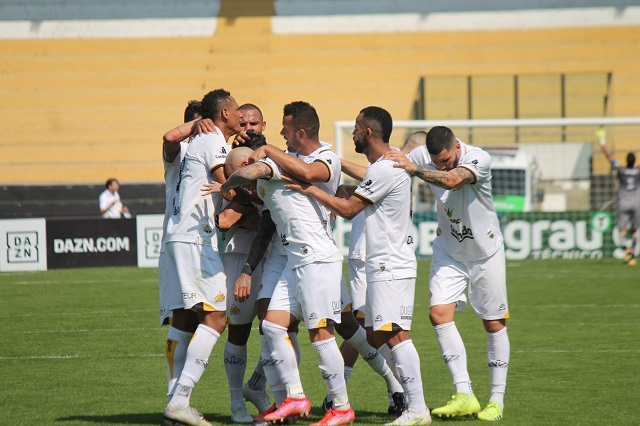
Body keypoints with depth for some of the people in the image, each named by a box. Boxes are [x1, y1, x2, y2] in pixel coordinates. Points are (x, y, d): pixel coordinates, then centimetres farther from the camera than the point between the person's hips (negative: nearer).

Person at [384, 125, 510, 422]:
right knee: (439, 312, -14)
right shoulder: (423, 156, -12)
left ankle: (497, 399, 13)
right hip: (448, 251, 3)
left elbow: (452, 180, -43)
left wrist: (414, 169, -50)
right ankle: (464, 395, -14)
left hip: (485, 252, -3)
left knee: (494, 323, 2)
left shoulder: (479, 159, -25)